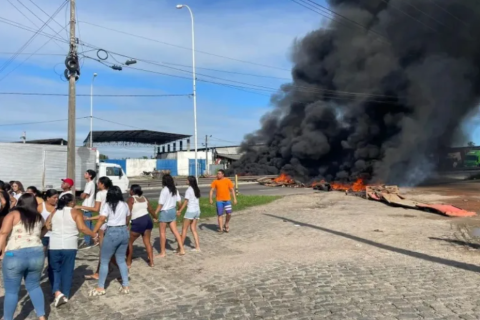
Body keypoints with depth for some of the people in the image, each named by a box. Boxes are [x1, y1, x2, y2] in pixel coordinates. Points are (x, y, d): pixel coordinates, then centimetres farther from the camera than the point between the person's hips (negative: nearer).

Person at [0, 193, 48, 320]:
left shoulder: (13, 214, 3)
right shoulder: (39, 218, 15)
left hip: (15, 256, -4)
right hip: (36, 254, 4)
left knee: (11, 290, 12)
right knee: (34, 286, 21)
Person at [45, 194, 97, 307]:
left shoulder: (54, 212, 8)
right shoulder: (76, 212, -4)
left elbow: (47, 226, 10)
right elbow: (82, 228, -12)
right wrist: (94, 235, -3)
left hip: (54, 246, 2)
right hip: (70, 246, -2)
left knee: (55, 269, 16)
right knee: (67, 270, 11)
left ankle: (57, 292, 0)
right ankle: (65, 295, 18)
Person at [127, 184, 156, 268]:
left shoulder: (131, 199, -3)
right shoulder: (144, 198, 14)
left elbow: (128, 211, -12)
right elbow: (151, 210, 20)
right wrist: (155, 218, 36)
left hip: (138, 222, -6)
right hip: (147, 220, 6)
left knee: (129, 242, 9)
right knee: (147, 242, 12)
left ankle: (128, 262, 14)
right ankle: (151, 262, 12)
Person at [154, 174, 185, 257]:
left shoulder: (164, 190, -17)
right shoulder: (175, 189, 3)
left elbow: (160, 204, -18)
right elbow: (179, 201, 8)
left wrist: (155, 213, -11)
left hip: (165, 212, -7)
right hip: (172, 211, 7)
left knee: (162, 232, 6)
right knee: (175, 230, 12)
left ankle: (162, 252, 13)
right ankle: (181, 249, 12)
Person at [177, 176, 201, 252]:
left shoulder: (189, 190, -12)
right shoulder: (197, 189, 8)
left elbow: (185, 202, -12)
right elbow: (196, 200, 7)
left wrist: (180, 211, -6)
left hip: (190, 211, -7)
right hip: (197, 211, 7)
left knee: (184, 229, 4)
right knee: (193, 229, 12)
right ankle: (197, 247, 8)